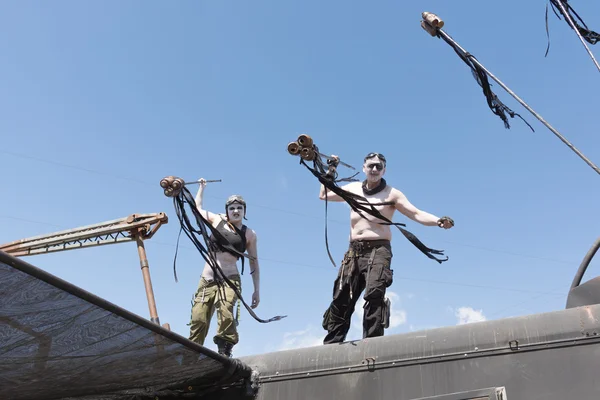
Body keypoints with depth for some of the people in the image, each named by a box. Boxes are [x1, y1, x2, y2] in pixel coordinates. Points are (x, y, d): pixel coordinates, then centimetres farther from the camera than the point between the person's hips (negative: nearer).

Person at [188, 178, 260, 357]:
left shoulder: (249, 234, 7)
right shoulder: (217, 220, 12)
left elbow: (254, 263, 11)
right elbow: (198, 207, 30)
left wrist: (257, 290, 7)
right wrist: (202, 187, 41)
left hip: (230, 280, -2)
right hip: (206, 280, 3)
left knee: (225, 310, -30)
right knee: (198, 319, -10)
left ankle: (225, 352, -28)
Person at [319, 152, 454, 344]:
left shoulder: (392, 194, 3)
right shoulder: (353, 189, 16)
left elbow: (417, 214, -6)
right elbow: (324, 195, 26)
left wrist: (438, 221, -23)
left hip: (378, 251, -4)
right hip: (353, 252, 4)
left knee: (374, 294, -23)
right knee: (341, 300, 2)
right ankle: (331, 344, 9)